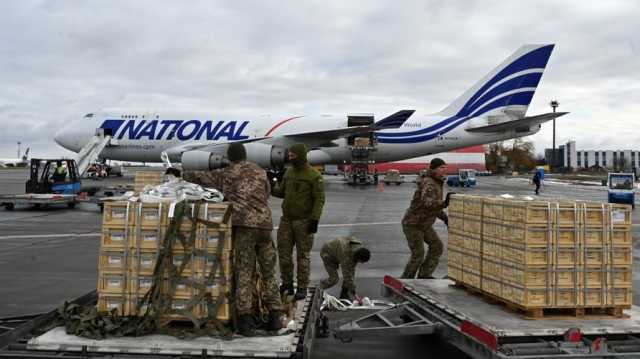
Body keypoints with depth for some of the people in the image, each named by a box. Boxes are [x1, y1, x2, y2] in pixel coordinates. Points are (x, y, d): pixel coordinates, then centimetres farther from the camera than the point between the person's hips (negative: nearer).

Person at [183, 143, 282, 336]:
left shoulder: (225, 174, 11)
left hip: (243, 224, -3)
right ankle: (275, 316, 13)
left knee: (244, 272, -1)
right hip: (265, 223, 3)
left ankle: (245, 317, -4)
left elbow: (201, 177, 20)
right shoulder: (260, 172, 18)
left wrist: (179, 174, 37)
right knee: (269, 272, 11)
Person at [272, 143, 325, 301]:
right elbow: (282, 192, 17)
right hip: (286, 220, 6)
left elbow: (319, 199, -12)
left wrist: (315, 219, -19)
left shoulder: (314, 176, -9)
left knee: (303, 255, 2)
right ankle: (287, 284, 18)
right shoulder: (289, 172, 10)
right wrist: (271, 189, -1)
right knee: (283, 252, 5)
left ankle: (302, 288, 11)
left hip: (304, 221, -6)